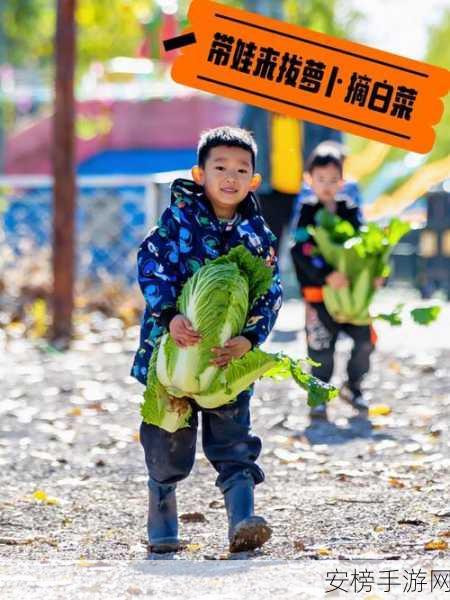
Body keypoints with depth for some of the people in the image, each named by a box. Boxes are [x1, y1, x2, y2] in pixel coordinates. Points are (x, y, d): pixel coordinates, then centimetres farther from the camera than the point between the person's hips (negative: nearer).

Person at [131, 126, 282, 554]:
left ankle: (242, 524, -9)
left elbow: (270, 294, -2)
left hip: (229, 356, 1)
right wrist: (170, 316, -27)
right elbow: (151, 265, -12)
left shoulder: (257, 234, 3)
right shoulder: (179, 217, -4)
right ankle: (162, 530, 21)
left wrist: (249, 340, -19)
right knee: (167, 449, 6)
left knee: (234, 445, -5)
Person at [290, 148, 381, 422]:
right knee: (322, 347, -3)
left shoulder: (349, 208, 4)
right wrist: (327, 275, -28)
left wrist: (377, 271, -7)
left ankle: (353, 386, 22)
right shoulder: (307, 211, -8)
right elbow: (301, 250, -17)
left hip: (352, 288, 4)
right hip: (319, 292, -4)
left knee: (366, 339, 0)